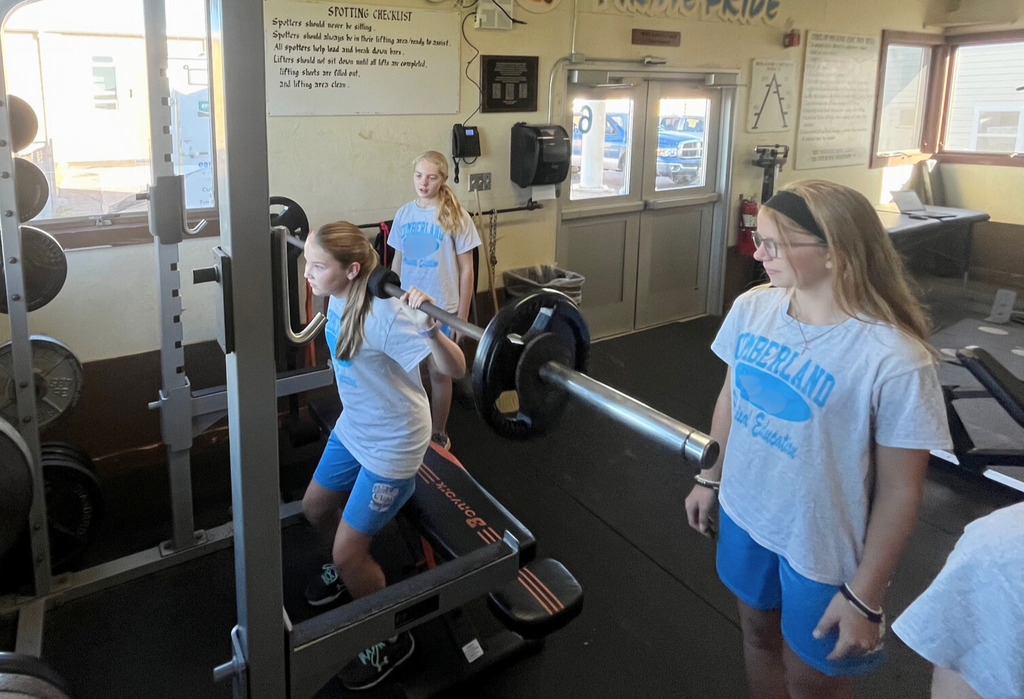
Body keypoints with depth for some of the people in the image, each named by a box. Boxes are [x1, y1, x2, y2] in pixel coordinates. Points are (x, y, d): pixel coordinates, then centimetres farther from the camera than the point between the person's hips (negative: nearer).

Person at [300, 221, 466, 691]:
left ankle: (391, 641, 23)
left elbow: (455, 369, -37)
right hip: (353, 428, 9)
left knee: (348, 551, -2)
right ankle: (347, 567, 57)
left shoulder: (384, 316, -33)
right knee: (315, 508, 25)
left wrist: (428, 328, -53)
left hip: (391, 444, -9)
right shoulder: (339, 298, -8)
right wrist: (317, 257, 16)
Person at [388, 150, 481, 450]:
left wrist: (462, 316, -9)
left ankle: (438, 433, 26)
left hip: (441, 309, -4)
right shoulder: (404, 213, 2)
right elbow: (397, 262, 10)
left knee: (439, 373, 8)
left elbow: (466, 270, -8)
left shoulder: (455, 216, -10)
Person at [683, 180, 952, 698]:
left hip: (825, 553, -4)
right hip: (744, 516, 5)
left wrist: (864, 597, -12)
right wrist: (709, 480, 14)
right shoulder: (751, 308, -10)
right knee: (759, 635, 26)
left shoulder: (895, 361, -27)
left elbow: (900, 491, -18)